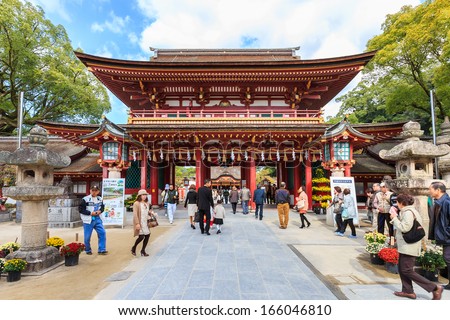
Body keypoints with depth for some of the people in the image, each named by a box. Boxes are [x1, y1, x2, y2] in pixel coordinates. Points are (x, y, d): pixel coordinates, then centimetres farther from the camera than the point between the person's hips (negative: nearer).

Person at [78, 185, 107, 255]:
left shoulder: (100, 199, 7)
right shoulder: (85, 199, -8)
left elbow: (102, 207, 19)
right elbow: (80, 209, -8)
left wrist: (100, 211, -4)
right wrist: (90, 213, -17)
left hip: (98, 219, 4)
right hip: (88, 220, -4)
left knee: (102, 233, -3)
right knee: (87, 236, 4)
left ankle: (102, 250, 6)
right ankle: (88, 250, 27)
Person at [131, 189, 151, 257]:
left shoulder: (147, 203, 13)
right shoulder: (136, 203, -8)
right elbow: (135, 214, -13)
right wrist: (137, 223, -18)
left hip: (145, 222, 7)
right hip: (139, 223, -7)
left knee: (147, 235, 3)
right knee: (141, 236, -10)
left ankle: (143, 251, 18)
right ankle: (133, 248, 17)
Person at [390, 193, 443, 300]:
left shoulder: (408, 212, -18)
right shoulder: (406, 211, 13)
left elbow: (404, 228, -25)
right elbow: (403, 224, 15)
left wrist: (394, 218, -16)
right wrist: (396, 215, 8)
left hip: (409, 246, -10)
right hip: (405, 246, 10)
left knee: (407, 270, -5)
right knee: (401, 268, 13)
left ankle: (435, 288, 3)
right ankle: (408, 291, 20)